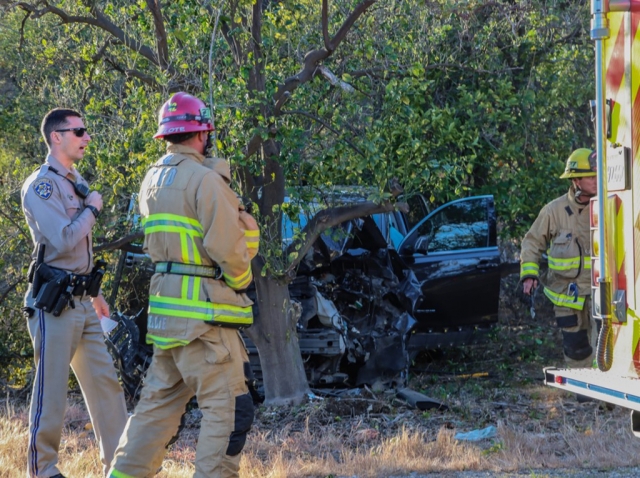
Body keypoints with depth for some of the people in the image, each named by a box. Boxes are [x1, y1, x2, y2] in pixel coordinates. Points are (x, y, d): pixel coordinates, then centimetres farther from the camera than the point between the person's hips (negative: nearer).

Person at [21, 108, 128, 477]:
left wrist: (96, 293, 27)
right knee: (52, 386, -4)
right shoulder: (42, 184, -12)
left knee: (105, 380, 7)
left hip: (82, 301, 9)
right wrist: (92, 208, -10)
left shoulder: (76, 182, 16)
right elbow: (64, 239, -24)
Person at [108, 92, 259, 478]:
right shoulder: (206, 179, -14)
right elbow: (226, 244, -19)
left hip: (167, 308, 9)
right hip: (204, 309, -9)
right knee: (228, 405, -4)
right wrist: (241, 276, -1)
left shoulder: (153, 180, 13)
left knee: (160, 400, 16)